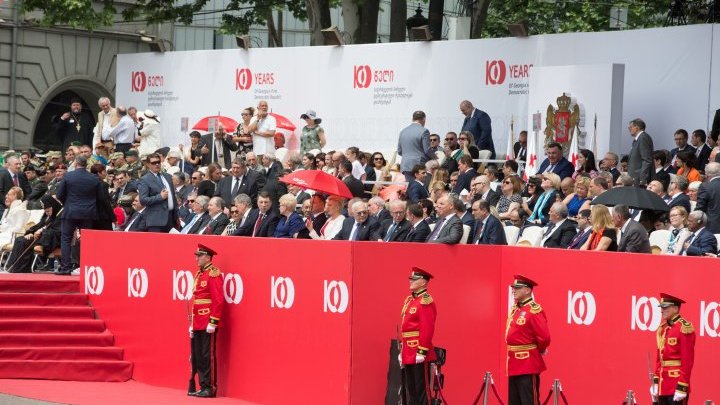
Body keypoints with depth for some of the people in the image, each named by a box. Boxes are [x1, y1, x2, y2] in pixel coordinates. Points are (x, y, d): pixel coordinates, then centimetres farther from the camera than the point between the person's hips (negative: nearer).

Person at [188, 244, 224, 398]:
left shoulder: (214, 274, -11)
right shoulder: (199, 274, 17)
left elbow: (218, 300, -17)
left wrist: (213, 322, -20)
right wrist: (192, 324, 19)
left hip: (208, 326, -9)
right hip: (198, 325, 9)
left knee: (208, 356, -4)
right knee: (196, 357, 9)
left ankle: (210, 388, 0)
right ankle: (202, 387, 15)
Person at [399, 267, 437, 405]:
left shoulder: (426, 301, -11)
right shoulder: (409, 300, 16)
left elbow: (427, 330, -18)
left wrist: (422, 352, -22)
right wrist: (402, 351, 19)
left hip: (419, 355, -9)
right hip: (408, 354, 9)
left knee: (421, 389, -6)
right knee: (409, 390, 11)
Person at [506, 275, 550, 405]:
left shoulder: (534, 311, -15)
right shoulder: (515, 309, 13)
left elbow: (544, 337, -21)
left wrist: (537, 351, -4)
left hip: (528, 365, -9)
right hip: (514, 364, 9)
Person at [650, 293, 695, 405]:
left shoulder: (684, 328, -11)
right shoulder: (662, 329, 13)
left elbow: (688, 361, -15)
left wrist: (682, 387, -19)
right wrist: (655, 382, 13)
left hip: (677, 383, -8)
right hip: (663, 385, 8)